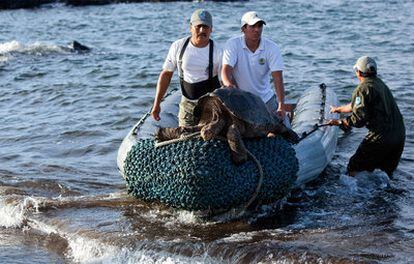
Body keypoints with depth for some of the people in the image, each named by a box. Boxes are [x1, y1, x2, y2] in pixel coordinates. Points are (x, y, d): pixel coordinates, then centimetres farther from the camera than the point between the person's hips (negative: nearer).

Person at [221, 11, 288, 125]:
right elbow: (226, 69, -22)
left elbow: (278, 78, -18)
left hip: (266, 98, 1)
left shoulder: (272, 48, -11)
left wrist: (281, 106, -30)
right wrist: (228, 84, -46)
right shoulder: (233, 44, -12)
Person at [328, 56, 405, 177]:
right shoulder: (380, 84, 17)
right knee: (386, 173, 20)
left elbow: (359, 119, -17)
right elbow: (356, 105, 30)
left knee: (354, 169, 1)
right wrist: (338, 109, 43)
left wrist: (339, 122, -3)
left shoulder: (363, 88, -11)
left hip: (381, 137, -8)